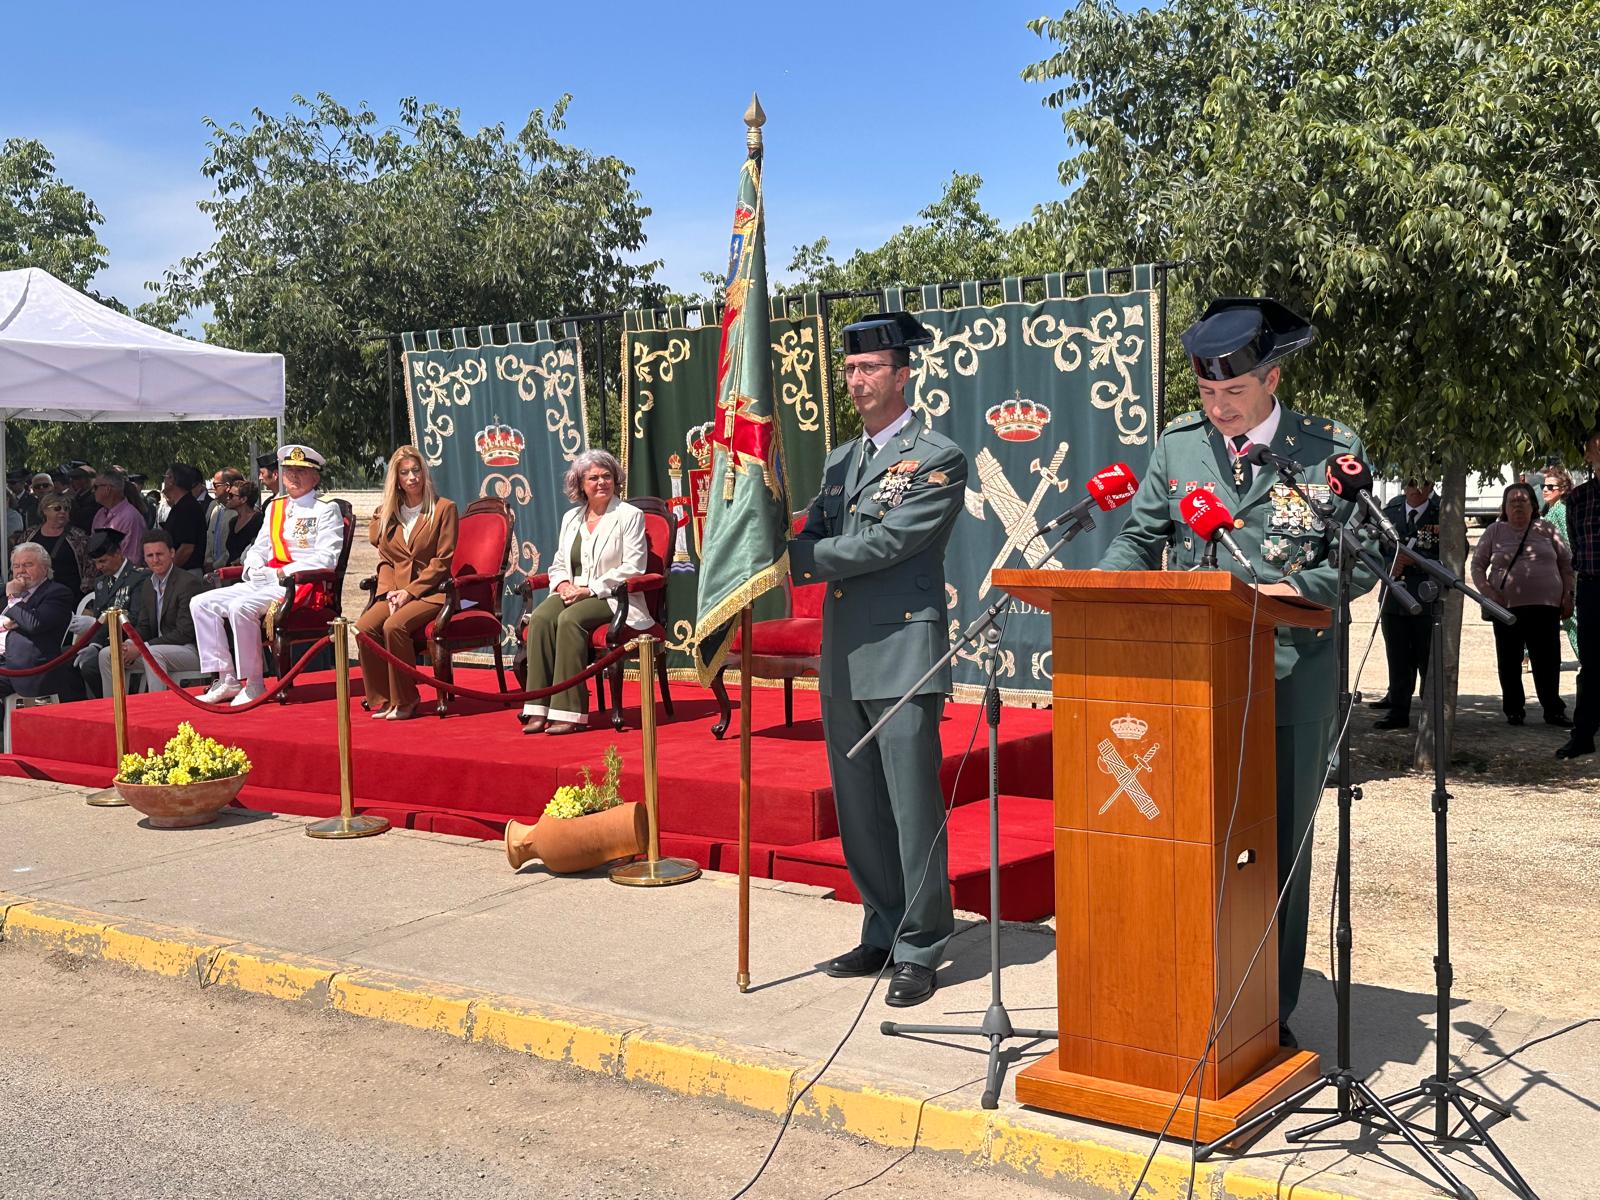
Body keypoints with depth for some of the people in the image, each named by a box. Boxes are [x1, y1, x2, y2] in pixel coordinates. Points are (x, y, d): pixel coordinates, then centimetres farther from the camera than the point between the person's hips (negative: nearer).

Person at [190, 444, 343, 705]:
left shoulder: (326, 510, -1)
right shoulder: (275, 508, 21)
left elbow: (327, 559, -12)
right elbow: (258, 549, 25)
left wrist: (282, 573, -17)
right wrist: (255, 568, 1)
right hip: (264, 583, 8)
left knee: (241, 607, -31)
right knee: (202, 603, -5)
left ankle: (254, 685, -20)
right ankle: (226, 680, -8)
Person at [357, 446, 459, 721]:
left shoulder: (444, 508, 0)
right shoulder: (388, 513, 16)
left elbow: (442, 561, -6)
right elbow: (385, 559, 16)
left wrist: (410, 591, -13)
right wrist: (389, 591, -4)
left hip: (432, 591, -5)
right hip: (397, 592, 5)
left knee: (394, 626, -31)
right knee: (365, 627, -23)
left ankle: (404, 702, -18)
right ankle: (381, 698, -10)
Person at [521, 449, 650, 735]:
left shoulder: (630, 515, 1)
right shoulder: (571, 517, 19)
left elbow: (633, 567, -8)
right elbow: (558, 564, 21)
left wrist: (590, 589, -14)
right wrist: (563, 585, -4)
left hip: (610, 597, -5)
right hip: (572, 593, 5)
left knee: (570, 619, -34)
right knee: (540, 617, -26)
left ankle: (569, 712, -32)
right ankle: (539, 709, -28)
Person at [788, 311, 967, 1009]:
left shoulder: (938, 459, -5)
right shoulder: (840, 462, 18)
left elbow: (884, 543, -15)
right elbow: (812, 540, 12)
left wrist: (798, 558, -11)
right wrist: (783, 549, -10)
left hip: (902, 657, -7)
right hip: (843, 658, 8)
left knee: (913, 812, -3)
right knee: (859, 813, 13)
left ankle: (921, 951, 7)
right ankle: (882, 935, 25)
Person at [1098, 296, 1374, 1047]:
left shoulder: (1331, 450, -1)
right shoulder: (1178, 446, 6)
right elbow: (1139, 540, 9)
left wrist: (1294, 589, -19)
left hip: (1289, 680, -1)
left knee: (1280, 844, 7)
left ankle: (1270, 1013, 19)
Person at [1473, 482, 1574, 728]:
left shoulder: (1547, 530, 9)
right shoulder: (1495, 532, 7)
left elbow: (1566, 563, 13)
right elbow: (1477, 565, 7)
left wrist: (1568, 595, 4)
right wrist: (1488, 592, -7)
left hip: (1545, 608, 0)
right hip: (1507, 607, 0)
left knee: (1548, 661, -1)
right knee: (1509, 662, 5)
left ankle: (1553, 711, 7)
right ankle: (1513, 710, 14)